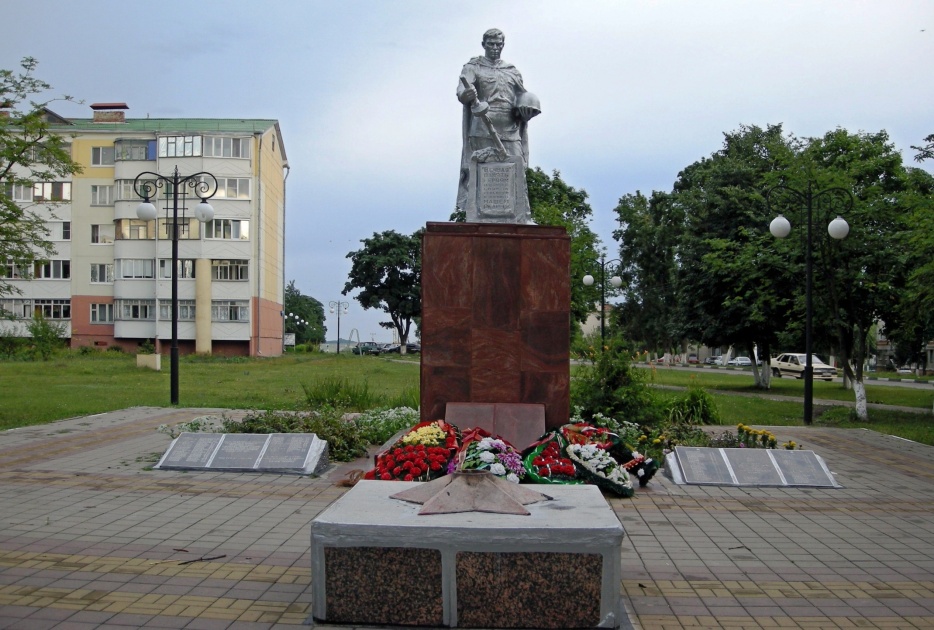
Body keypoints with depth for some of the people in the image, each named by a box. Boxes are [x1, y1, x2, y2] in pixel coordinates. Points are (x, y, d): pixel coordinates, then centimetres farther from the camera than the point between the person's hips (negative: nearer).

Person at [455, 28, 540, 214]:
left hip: (510, 133, 4)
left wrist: (526, 108, 2)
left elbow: (523, 96, 27)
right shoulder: (473, 68, 9)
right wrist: (466, 95, -34)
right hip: (482, 132, -4)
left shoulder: (512, 71, 21)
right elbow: (461, 91, -8)